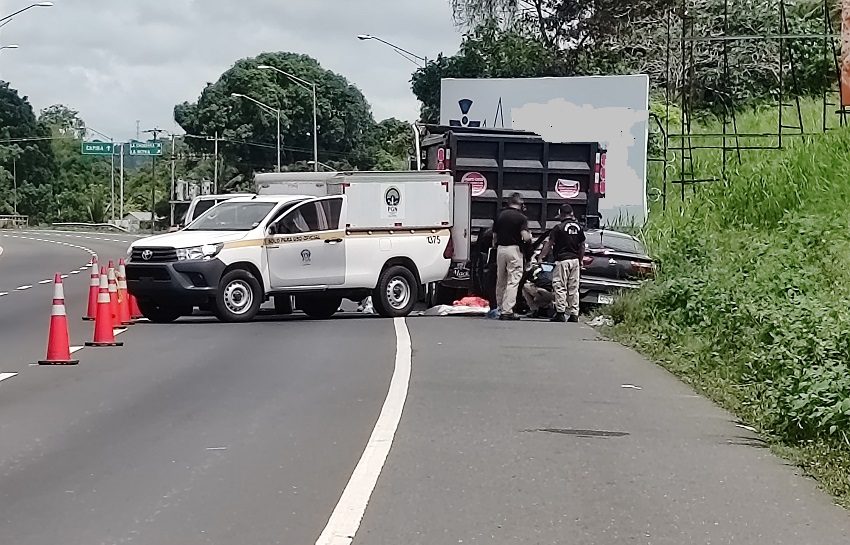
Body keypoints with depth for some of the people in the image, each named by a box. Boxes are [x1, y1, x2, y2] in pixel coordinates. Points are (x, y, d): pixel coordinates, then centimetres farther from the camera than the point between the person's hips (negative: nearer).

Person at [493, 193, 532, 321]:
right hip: (514, 249, -5)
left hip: (500, 248, 5)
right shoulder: (521, 217, -7)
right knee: (513, 281, -4)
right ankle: (507, 311, -11)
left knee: (500, 281, 14)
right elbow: (525, 237, -16)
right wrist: (530, 235, 6)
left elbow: (494, 236, 12)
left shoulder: (500, 215, 8)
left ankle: (501, 309, 19)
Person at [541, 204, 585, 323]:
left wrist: (541, 257, 5)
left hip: (562, 260, -5)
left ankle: (560, 313, -5)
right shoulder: (578, 227, 7)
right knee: (574, 288, 7)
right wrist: (580, 261, 22)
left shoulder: (559, 227, -9)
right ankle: (574, 314, 6)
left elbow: (549, 244, -5)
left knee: (560, 287, -1)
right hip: (575, 260, 5)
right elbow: (582, 246, 13)